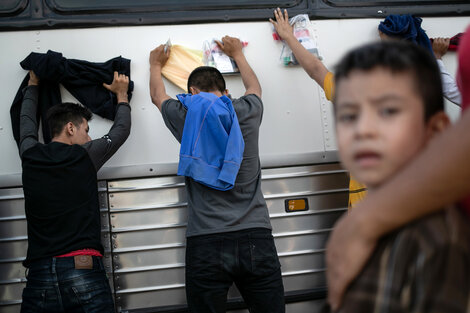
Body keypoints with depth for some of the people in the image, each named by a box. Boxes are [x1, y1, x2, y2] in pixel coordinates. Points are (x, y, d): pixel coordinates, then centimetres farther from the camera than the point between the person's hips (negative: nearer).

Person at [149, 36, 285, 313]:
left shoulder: (185, 117, 2)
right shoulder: (247, 112, 6)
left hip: (206, 245, -1)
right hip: (256, 239, 1)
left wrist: (156, 65, 47)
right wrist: (237, 53, 50)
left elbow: (157, 95, 27)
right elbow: (255, 87, 32)